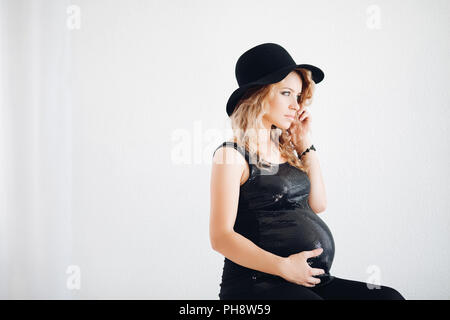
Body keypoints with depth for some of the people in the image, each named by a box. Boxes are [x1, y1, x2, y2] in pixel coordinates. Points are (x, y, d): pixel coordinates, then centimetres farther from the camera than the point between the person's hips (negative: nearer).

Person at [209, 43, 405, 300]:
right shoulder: (232, 155, -5)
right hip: (257, 284, -7)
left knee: (389, 296, -13)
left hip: (312, 280, 7)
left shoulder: (286, 150, 15)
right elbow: (221, 236, -10)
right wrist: (284, 267, -20)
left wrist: (305, 143, 11)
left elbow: (318, 204, 16)